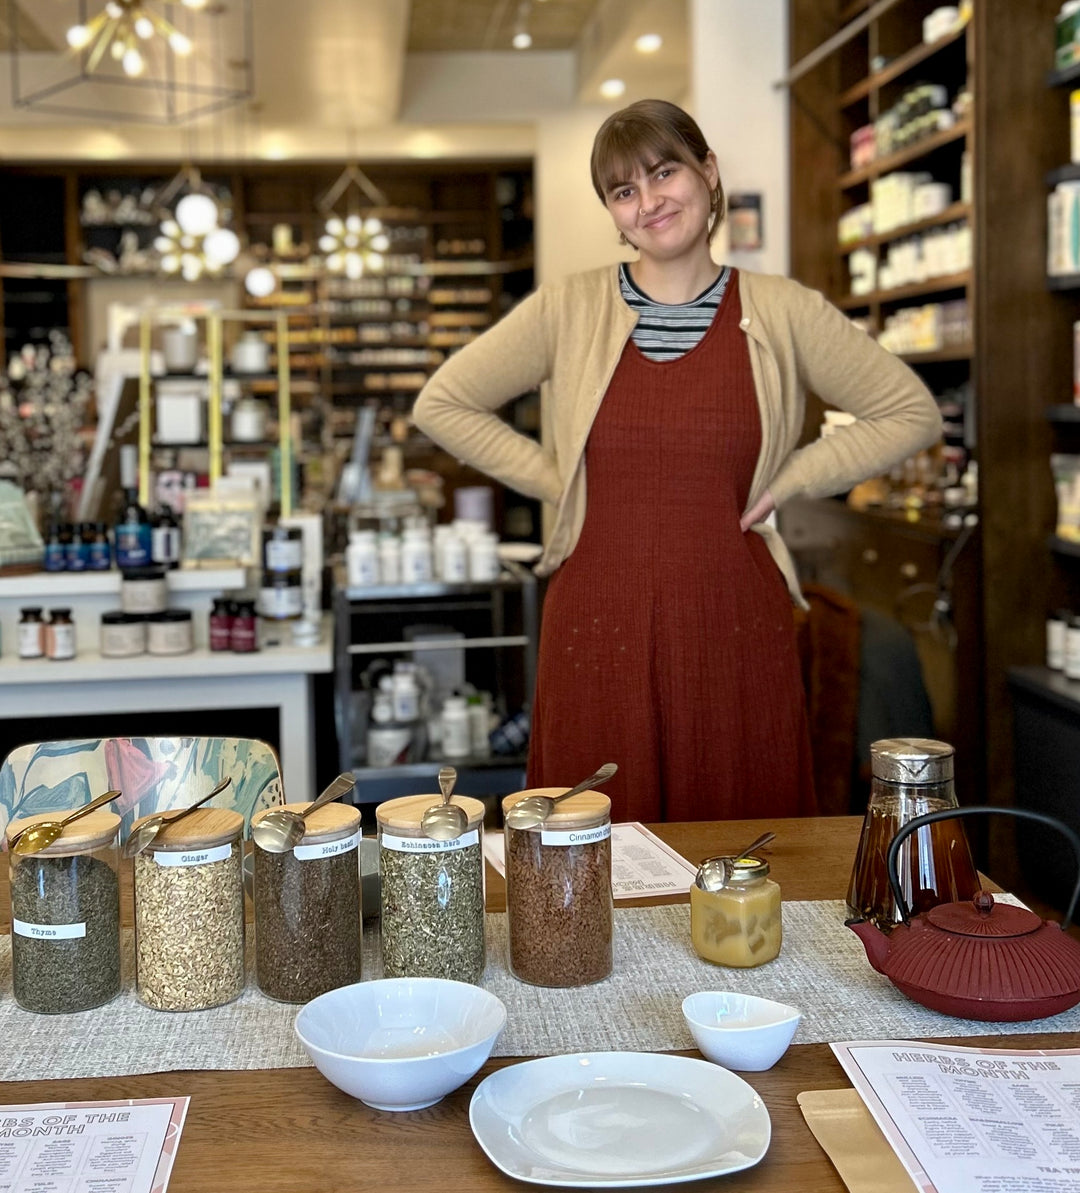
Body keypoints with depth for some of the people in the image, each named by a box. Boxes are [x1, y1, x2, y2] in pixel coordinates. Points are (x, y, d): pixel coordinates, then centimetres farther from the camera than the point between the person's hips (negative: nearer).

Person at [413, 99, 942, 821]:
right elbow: (442, 404, 9)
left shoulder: (782, 313, 3)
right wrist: (555, 480, 2)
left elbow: (912, 413, 10)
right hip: (600, 631, 0)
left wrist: (789, 482, 1)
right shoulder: (567, 311, 3)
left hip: (735, 630, 0)